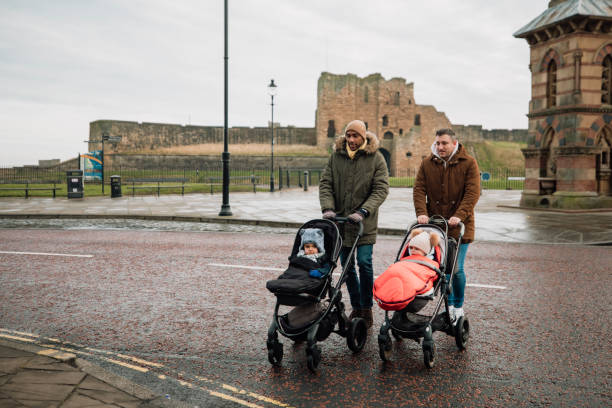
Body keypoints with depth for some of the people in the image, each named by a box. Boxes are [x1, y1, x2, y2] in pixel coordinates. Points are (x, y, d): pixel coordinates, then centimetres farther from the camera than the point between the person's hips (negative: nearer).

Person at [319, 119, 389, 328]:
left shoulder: (376, 158, -3)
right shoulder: (336, 156, 5)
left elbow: (381, 189, -10)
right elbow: (325, 184, 3)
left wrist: (363, 211, -22)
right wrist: (328, 208, -14)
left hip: (365, 223, -3)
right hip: (340, 220, 3)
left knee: (364, 263, -7)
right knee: (347, 265, 9)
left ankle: (367, 309, 10)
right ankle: (356, 307, 24)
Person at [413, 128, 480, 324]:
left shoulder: (468, 163, -2)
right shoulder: (427, 163, 6)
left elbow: (472, 193, -10)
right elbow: (419, 189, 1)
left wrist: (459, 215, -22)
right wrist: (421, 212, -15)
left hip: (459, 226, -3)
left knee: (456, 269, -1)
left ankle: (458, 307, 19)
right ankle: (449, 304, 24)